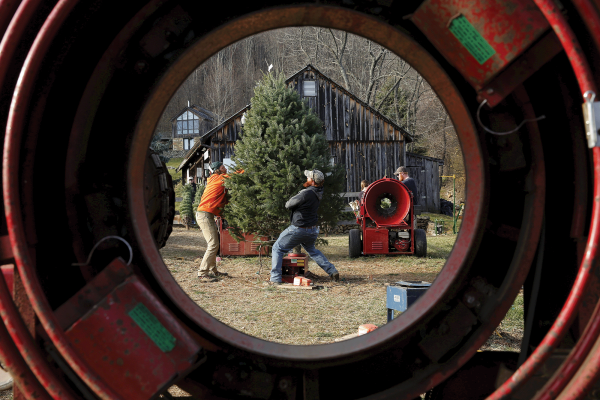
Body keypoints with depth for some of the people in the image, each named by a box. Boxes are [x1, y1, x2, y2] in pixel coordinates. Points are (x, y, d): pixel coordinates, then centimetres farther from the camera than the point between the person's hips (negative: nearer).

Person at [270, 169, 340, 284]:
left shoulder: (306, 194, -26)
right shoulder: (318, 193, 0)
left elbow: (288, 205, -14)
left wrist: (289, 202, 6)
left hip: (298, 229, -8)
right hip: (313, 229, 8)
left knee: (278, 249, 7)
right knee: (311, 250, 32)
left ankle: (275, 278, 1)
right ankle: (332, 271, 24)